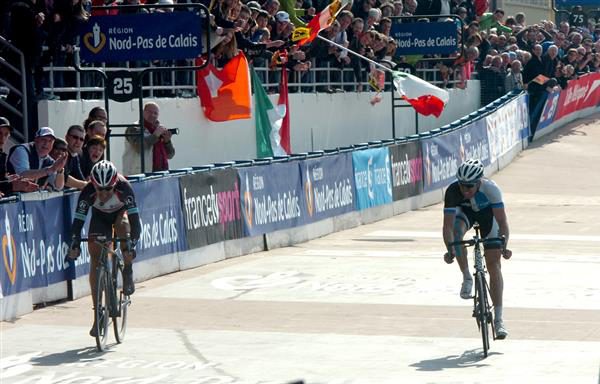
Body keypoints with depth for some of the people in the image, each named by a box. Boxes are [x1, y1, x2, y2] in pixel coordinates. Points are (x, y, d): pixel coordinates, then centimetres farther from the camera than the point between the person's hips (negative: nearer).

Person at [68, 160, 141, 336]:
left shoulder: (123, 187, -36)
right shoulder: (88, 192, -33)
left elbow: (134, 217, -39)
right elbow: (78, 219, -31)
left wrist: (131, 242, -50)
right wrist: (75, 243, -46)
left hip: (121, 212, -1)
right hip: (99, 217, 1)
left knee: (122, 226, -38)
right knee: (95, 259, -11)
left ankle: (128, 272, -13)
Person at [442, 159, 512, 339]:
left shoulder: (490, 189, -38)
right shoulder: (452, 191, -35)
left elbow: (502, 221, -39)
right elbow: (448, 225, -39)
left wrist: (503, 246, -53)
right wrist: (450, 249, -54)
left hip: (487, 212, -1)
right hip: (464, 212, 1)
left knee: (494, 265, -6)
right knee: (456, 230, -35)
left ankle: (498, 319, -3)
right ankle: (467, 278, -17)